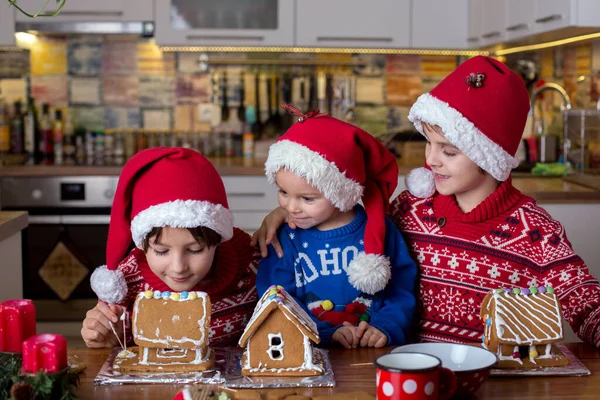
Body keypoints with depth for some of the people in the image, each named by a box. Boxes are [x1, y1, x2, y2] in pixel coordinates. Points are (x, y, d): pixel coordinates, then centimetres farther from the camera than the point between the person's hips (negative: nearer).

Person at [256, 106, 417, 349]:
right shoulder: (285, 240, 1)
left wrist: (384, 327, -14)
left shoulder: (380, 232, 2)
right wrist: (326, 334, -18)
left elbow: (402, 292, 4)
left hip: (374, 358, 1)